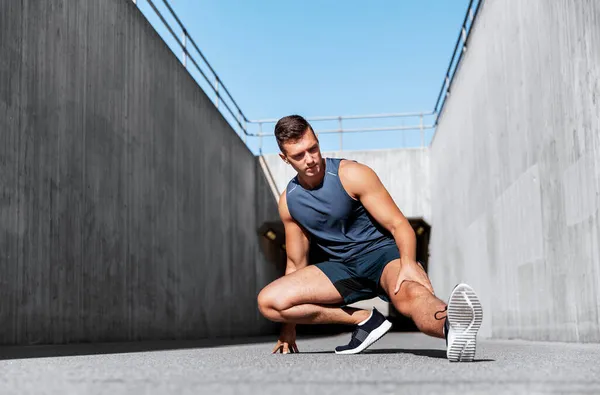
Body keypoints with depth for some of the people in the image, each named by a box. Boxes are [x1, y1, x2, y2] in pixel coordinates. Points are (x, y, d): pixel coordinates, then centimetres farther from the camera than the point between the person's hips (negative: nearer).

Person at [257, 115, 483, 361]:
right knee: (269, 301, -17)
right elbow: (296, 262, 13)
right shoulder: (288, 202, 4)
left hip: (382, 253, -5)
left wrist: (409, 264, -35)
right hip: (341, 267, 5)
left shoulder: (352, 175, -10)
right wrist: (289, 327, 14)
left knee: (410, 292, -41)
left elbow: (399, 225, -13)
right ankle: (364, 319, -15)